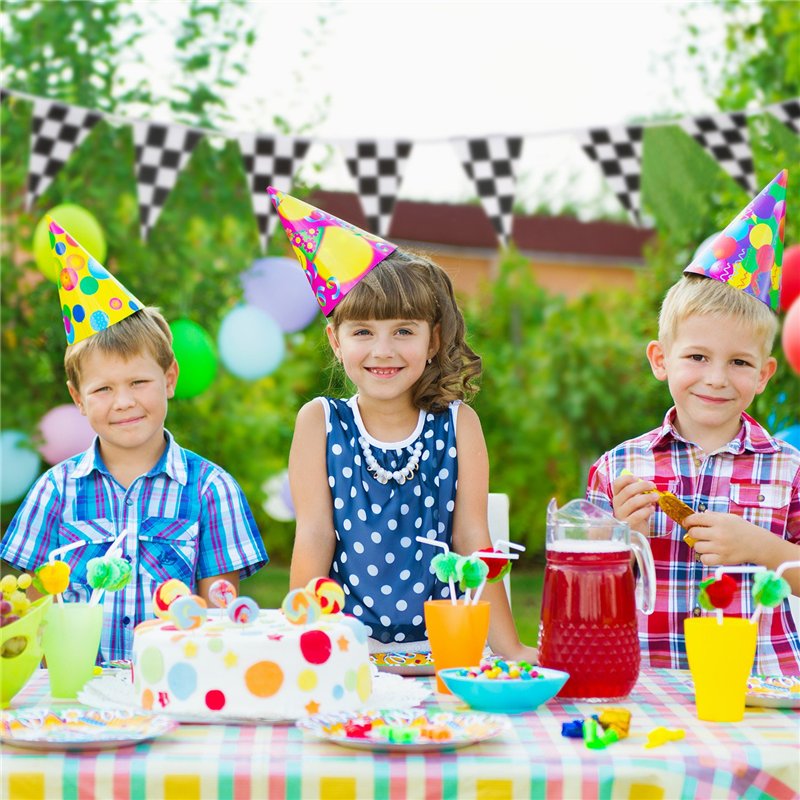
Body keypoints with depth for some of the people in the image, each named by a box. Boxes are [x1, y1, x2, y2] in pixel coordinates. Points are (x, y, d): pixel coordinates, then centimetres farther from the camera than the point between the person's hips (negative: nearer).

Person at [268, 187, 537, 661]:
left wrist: (510, 649, -3)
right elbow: (314, 535, 0)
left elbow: (471, 538, 2)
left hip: (438, 649, 1)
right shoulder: (321, 422, 2)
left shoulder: (458, 424, 3)